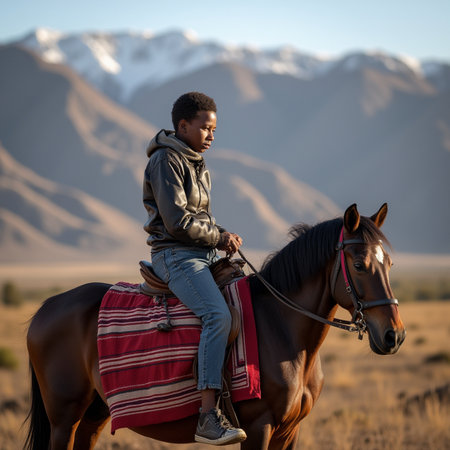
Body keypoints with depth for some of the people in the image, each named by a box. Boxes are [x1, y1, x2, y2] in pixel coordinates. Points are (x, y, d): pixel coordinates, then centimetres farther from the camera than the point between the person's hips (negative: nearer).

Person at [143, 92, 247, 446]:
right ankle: (209, 417, -34)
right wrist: (219, 237, -8)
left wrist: (223, 235, 4)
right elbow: (178, 221, -18)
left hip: (206, 255, 10)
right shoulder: (166, 160, -10)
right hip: (176, 256, -10)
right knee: (218, 315, -29)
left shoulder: (199, 165, 19)